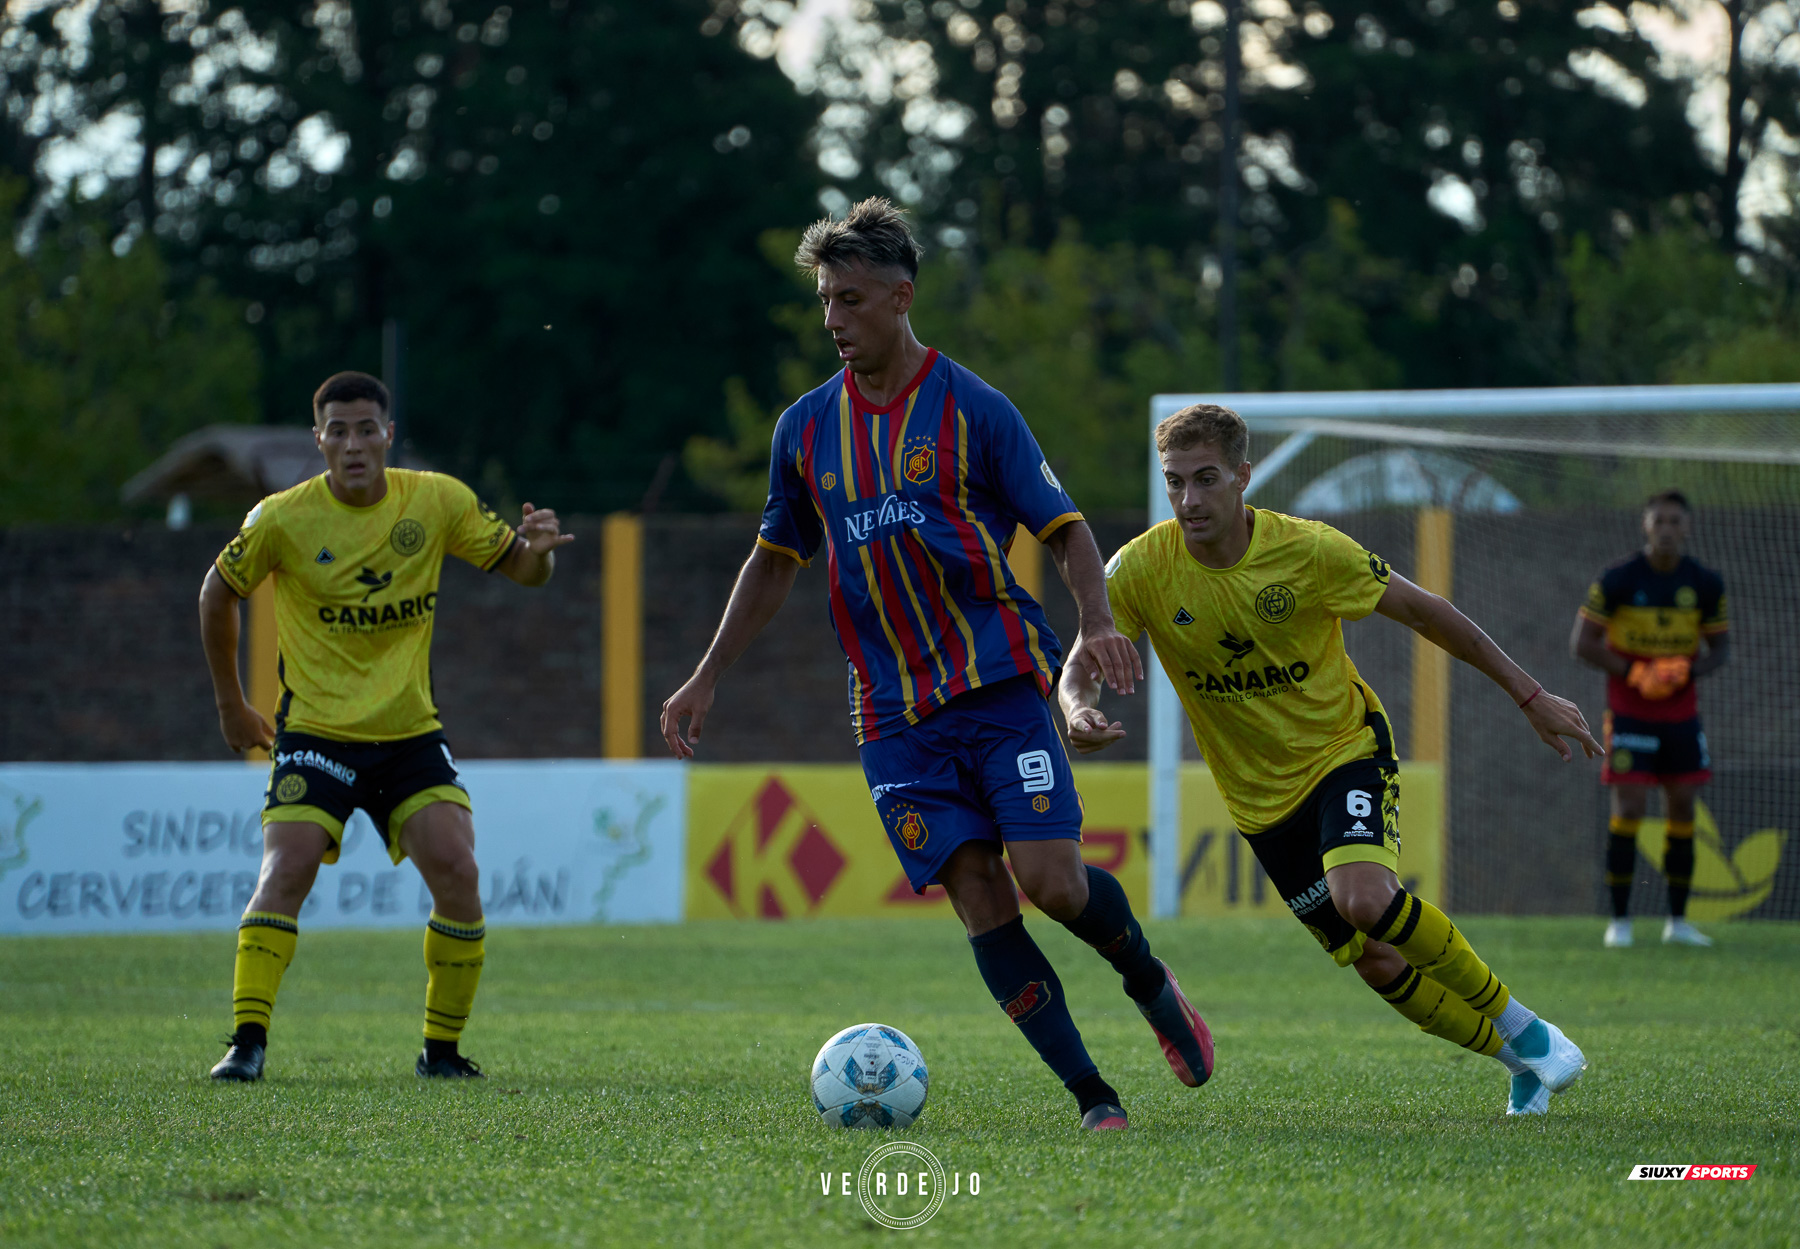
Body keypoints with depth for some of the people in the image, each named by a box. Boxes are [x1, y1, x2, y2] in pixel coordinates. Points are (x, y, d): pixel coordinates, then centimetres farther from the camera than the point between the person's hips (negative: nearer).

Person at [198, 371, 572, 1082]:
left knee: (457, 876, -12)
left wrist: (537, 549, -19)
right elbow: (218, 594, 7)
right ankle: (247, 1041, -14)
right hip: (316, 730, -2)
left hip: (411, 731, 2)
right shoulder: (282, 520, -9)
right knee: (286, 871, -20)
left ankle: (442, 1049, 3)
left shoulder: (437, 501, -3)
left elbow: (521, 568, 6)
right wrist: (230, 704, 11)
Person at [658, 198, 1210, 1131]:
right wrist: (706, 678, 19)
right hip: (894, 713, 3)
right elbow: (776, 560, 22)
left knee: (1053, 879, -15)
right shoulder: (806, 430, 9)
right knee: (979, 900, -8)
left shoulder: (972, 409, -3)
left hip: (998, 684, -3)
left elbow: (1065, 529, -1)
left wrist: (1097, 625, -19)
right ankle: (1092, 1096, -4)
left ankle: (1149, 980, 17)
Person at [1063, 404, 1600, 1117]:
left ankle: (1517, 1023, -10)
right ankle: (1521, 1057, 21)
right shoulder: (1141, 569, -14)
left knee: (1364, 897, -31)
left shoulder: (1308, 550, -19)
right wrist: (1081, 711, -36)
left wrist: (1530, 696, -3)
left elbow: (1425, 613, -8)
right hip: (1260, 795, 3)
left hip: (1347, 750, -3)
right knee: (1374, 962, -1)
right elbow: (1081, 667, -9)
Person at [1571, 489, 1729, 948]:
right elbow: (1582, 643, -7)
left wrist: (1689, 671, -13)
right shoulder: (1617, 580, -9)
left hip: (1681, 715, 4)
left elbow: (1720, 647, 10)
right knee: (1629, 807, -10)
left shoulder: (1706, 584, 1)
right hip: (1629, 714, -4)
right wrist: (1635, 674, -19)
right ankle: (1619, 920, -3)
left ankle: (1677, 921, 13)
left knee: (1683, 808, 4)